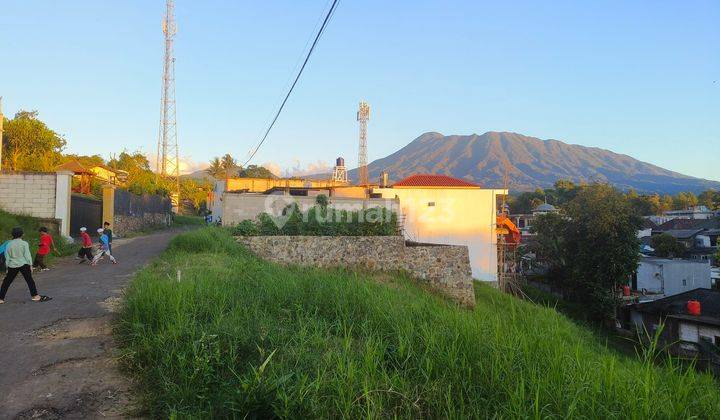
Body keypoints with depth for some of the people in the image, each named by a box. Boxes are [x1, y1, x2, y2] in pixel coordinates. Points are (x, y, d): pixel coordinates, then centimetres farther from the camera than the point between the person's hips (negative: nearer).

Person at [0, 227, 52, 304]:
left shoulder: (9, 245, 5)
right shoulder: (24, 243, -4)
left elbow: (7, 257, 9)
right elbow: (27, 255, -6)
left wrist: (7, 267, 15)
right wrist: (30, 265, -2)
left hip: (12, 266, 3)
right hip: (23, 265, -3)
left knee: (7, 282, 10)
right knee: (30, 280, 1)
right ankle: (35, 296, 1)